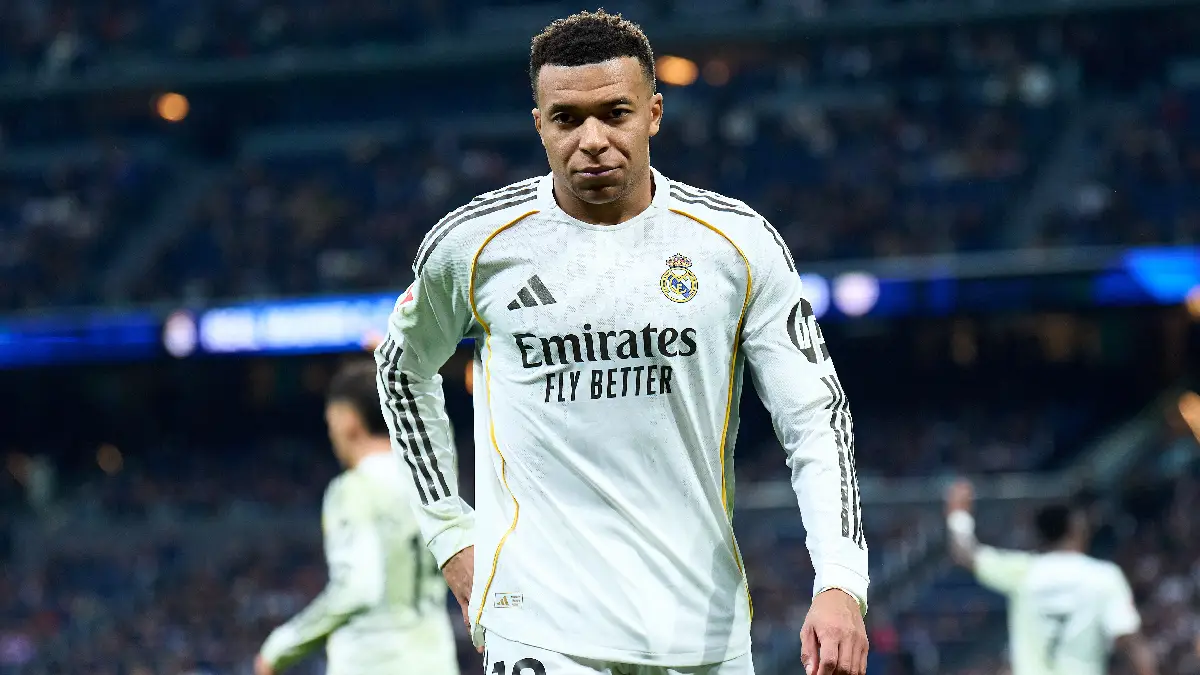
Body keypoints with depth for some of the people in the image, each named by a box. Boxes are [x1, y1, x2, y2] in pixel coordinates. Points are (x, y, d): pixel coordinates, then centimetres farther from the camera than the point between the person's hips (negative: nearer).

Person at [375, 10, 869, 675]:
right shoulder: (473, 243, -1)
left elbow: (816, 418, 0)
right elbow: (402, 367, 19)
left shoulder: (738, 243, -1)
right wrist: (451, 532, 12)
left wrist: (839, 584, -14)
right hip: (540, 620, -2)